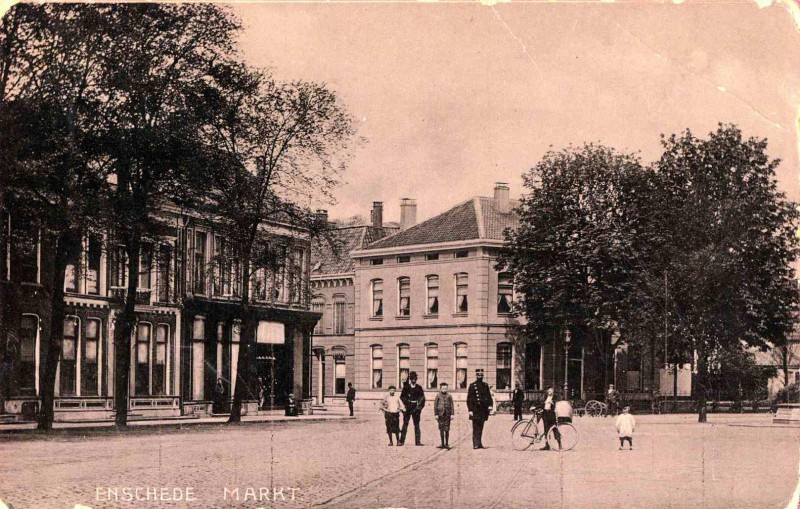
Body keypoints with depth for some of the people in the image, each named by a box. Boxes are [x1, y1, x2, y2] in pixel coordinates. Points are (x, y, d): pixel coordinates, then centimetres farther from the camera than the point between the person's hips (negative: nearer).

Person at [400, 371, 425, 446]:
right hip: (407, 408, -1)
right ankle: (402, 441, -1)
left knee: (417, 425, 1)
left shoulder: (419, 388, 8)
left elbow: (422, 398, 5)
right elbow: (402, 397, 4)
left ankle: (418, 441, 2)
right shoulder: (406, 387, 6)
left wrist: (419, 407, -5)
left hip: (416, 408, 1)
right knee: (405, 424, -2)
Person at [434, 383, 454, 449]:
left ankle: (447, 444, 6)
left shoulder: (449, 396, 6)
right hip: (440, 414, 0)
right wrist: (436, 414, -1)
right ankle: (442, 444, 10)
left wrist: (452, 414, 0)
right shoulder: (438, 396, 5)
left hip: (447, 414, 0)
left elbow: (452, 405, 6)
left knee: (447, 430, -1)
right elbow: (435, 405, 5)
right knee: (441, 429, 3)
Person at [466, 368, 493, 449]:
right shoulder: (472, 386, 0)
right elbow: (469, 399, -2)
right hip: (475, 410, -4)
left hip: (483, 410, 4)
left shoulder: (485, 385, 13)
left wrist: (490, 405, -4)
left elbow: (489, 396, 14)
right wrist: (470, 410, -8)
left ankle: (478, 443, 14)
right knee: (476, 428, -7)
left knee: (480, 427, 8)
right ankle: (476, 444, -9)